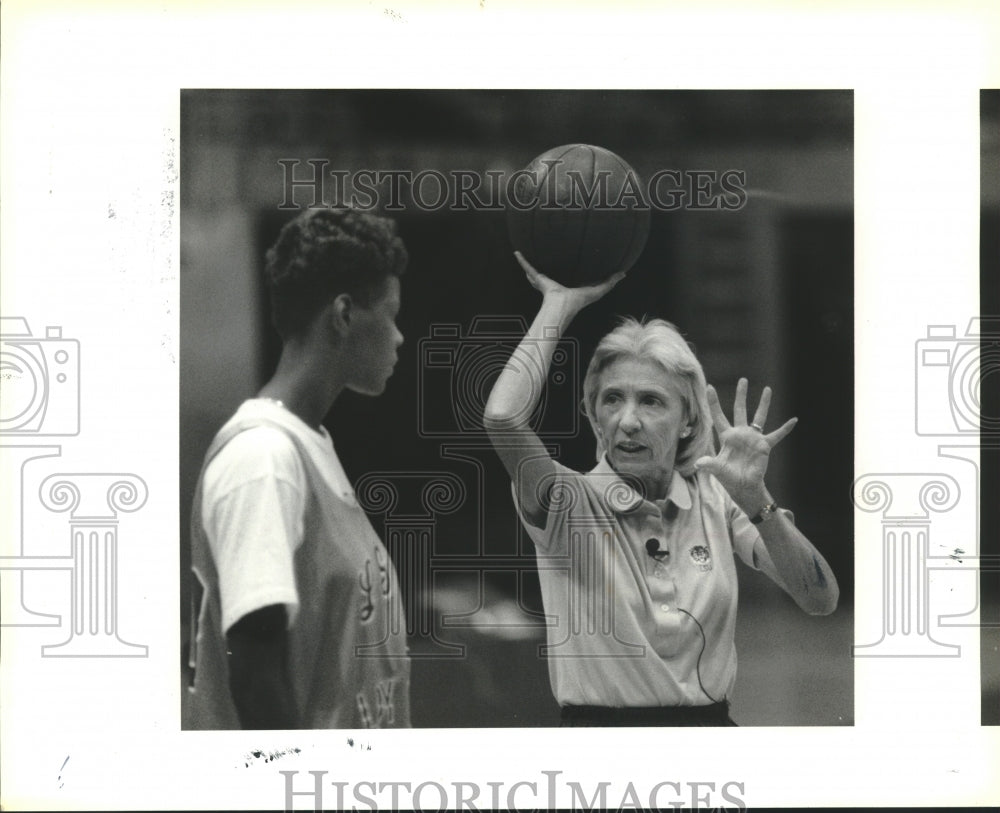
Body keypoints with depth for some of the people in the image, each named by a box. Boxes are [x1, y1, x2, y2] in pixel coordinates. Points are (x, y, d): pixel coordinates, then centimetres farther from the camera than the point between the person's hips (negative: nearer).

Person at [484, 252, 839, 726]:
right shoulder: (571, 505, -2)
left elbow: (820, 600, -3)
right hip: (601, 724, -1)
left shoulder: (715, 501, 6)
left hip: (710, 720, 2)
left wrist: (755, 501, -16)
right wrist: (559, 304, -9)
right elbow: (503, 417, -20)